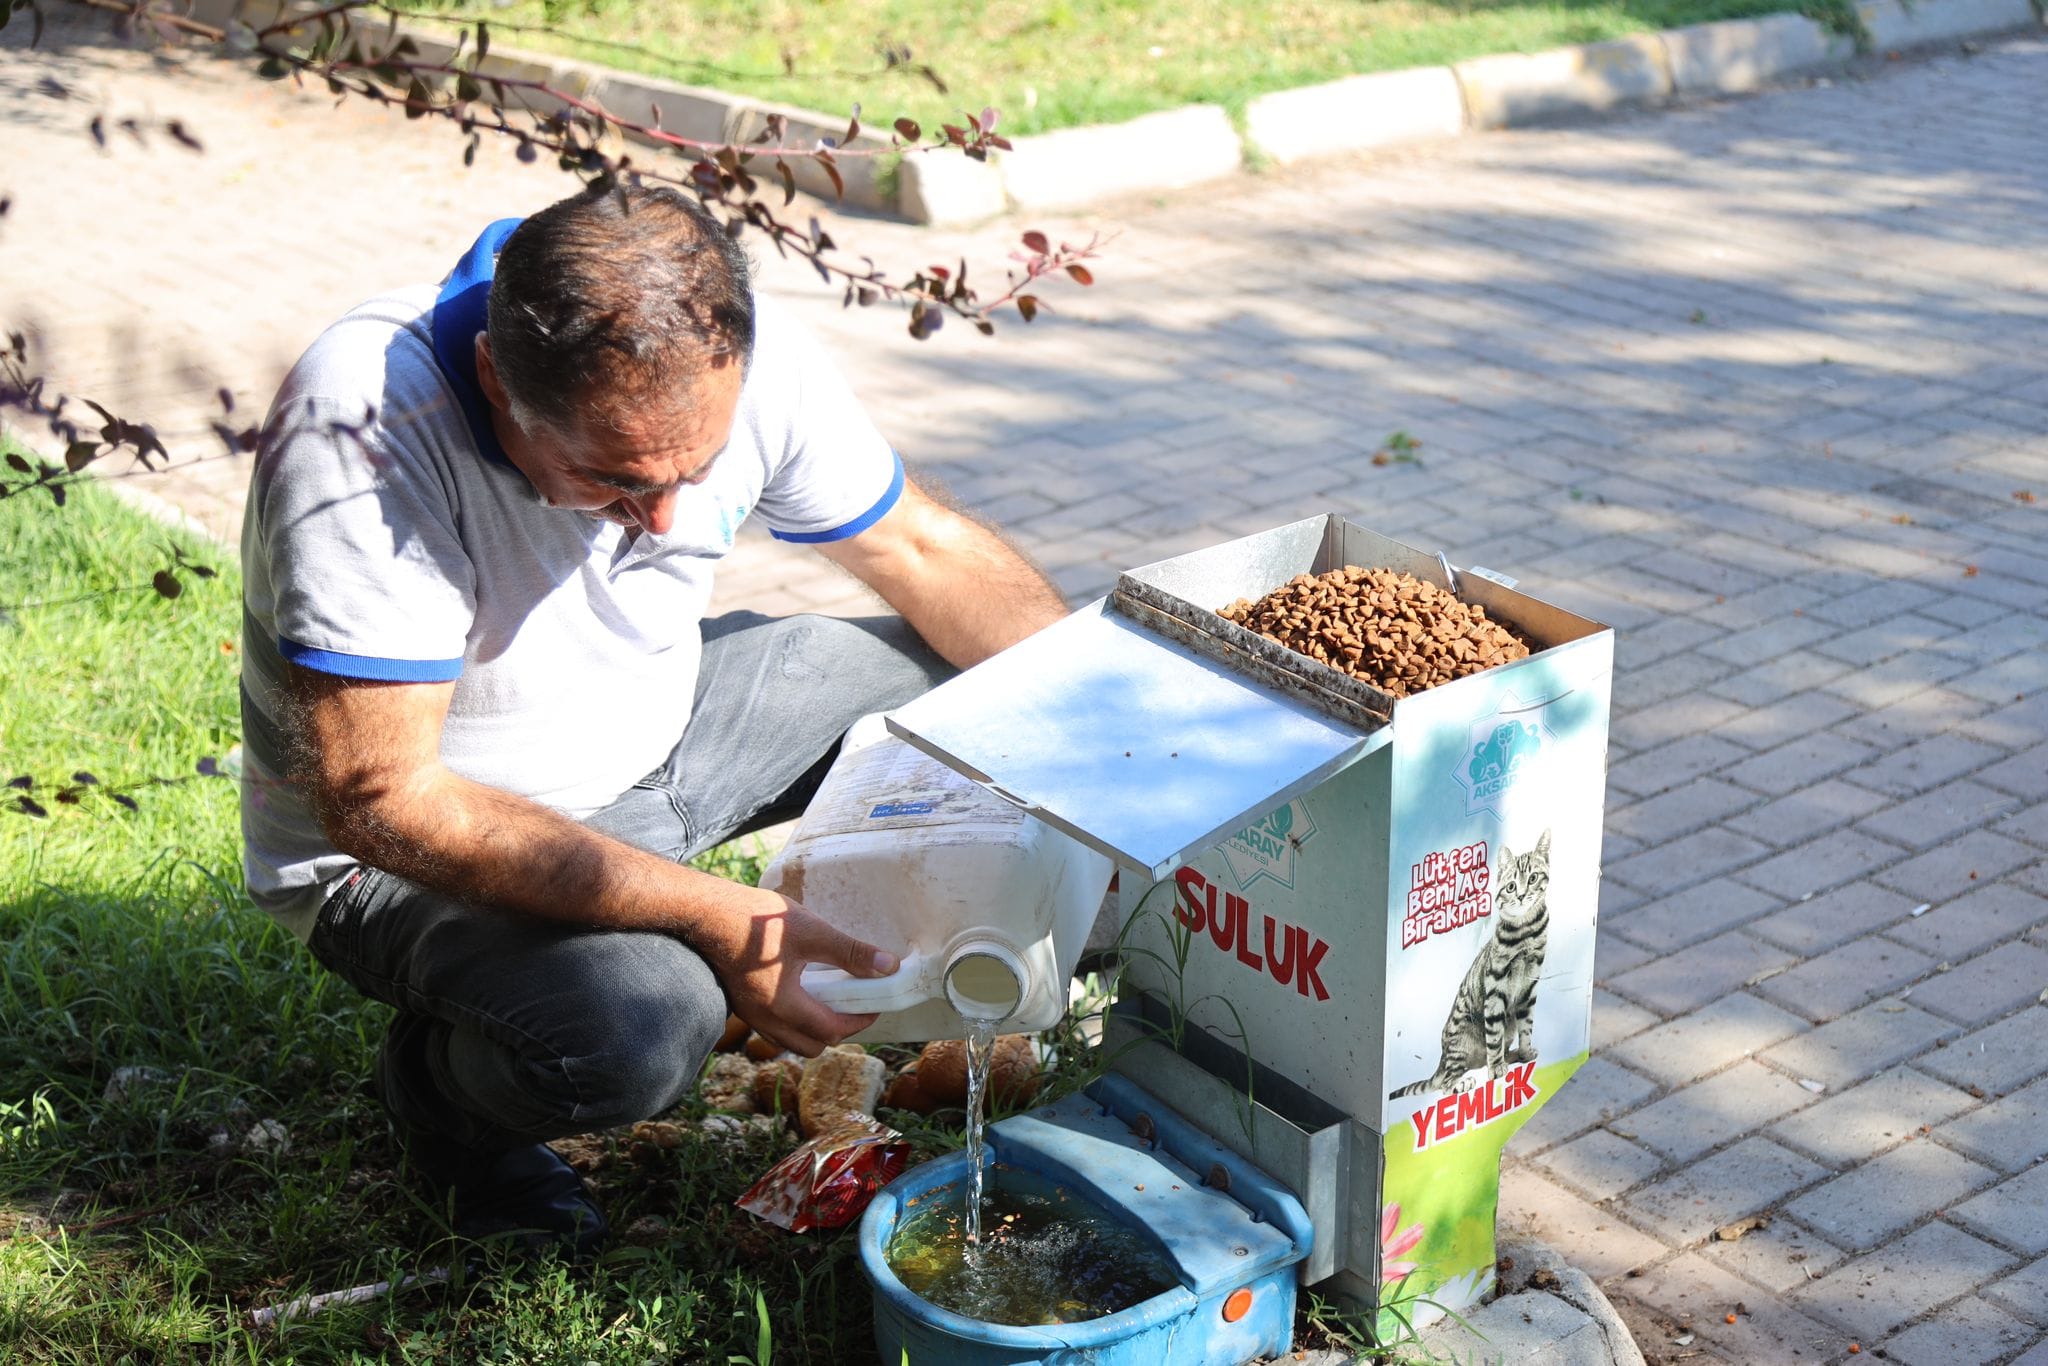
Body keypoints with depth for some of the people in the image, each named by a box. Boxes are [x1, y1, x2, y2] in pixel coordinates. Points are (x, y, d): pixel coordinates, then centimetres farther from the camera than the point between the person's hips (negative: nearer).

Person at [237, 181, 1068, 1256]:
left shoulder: (742, 354, -19)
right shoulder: (360, 439, -35)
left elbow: (926, 553, -3)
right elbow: (383, 801, -33)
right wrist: (715, 915, -36)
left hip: (663, 718, 6)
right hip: (419, 835, -6)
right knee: (637, 1021, -34)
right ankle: (444, 1082, 1)